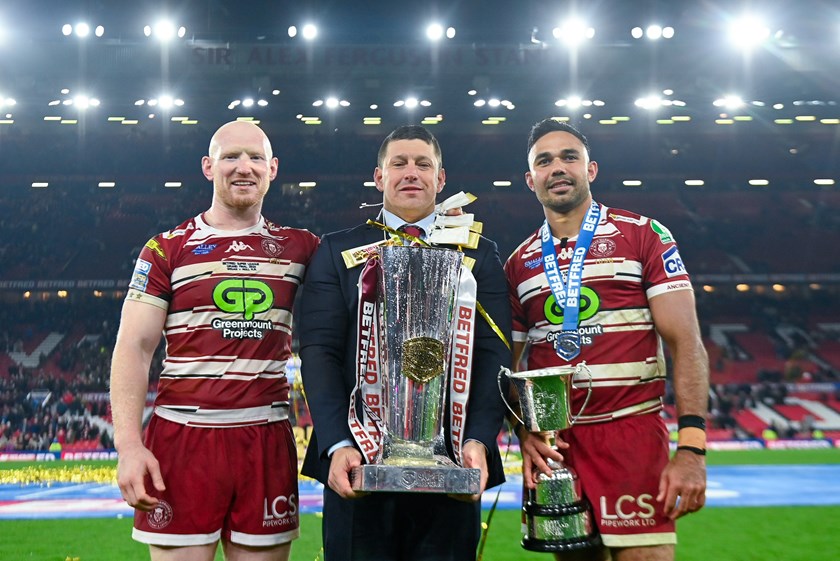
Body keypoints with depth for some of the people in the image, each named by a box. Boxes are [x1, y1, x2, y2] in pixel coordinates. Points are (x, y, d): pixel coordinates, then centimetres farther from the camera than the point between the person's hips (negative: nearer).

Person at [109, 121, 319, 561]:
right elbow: (133, 349, -1)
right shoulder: (167, 250, 4)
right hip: (183, 437, -2)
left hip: (267, 439, 2)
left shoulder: (299, 248, 12)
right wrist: (129, 445, -11)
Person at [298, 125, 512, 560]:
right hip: (356, 461, 0)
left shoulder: (479, 255, 11)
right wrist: (337, 444, -13)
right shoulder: (336, 251, 10)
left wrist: (478, 440, -13)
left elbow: (493, 356, 2)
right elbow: (319, 352, 0)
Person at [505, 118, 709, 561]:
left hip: (633, 436, -3)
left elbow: (686, 343, -5)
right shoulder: (519, 264, 11)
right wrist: (524, 431, -4)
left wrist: (691, 447, -15)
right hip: (553, 446, 3)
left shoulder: (644, 236, 1)